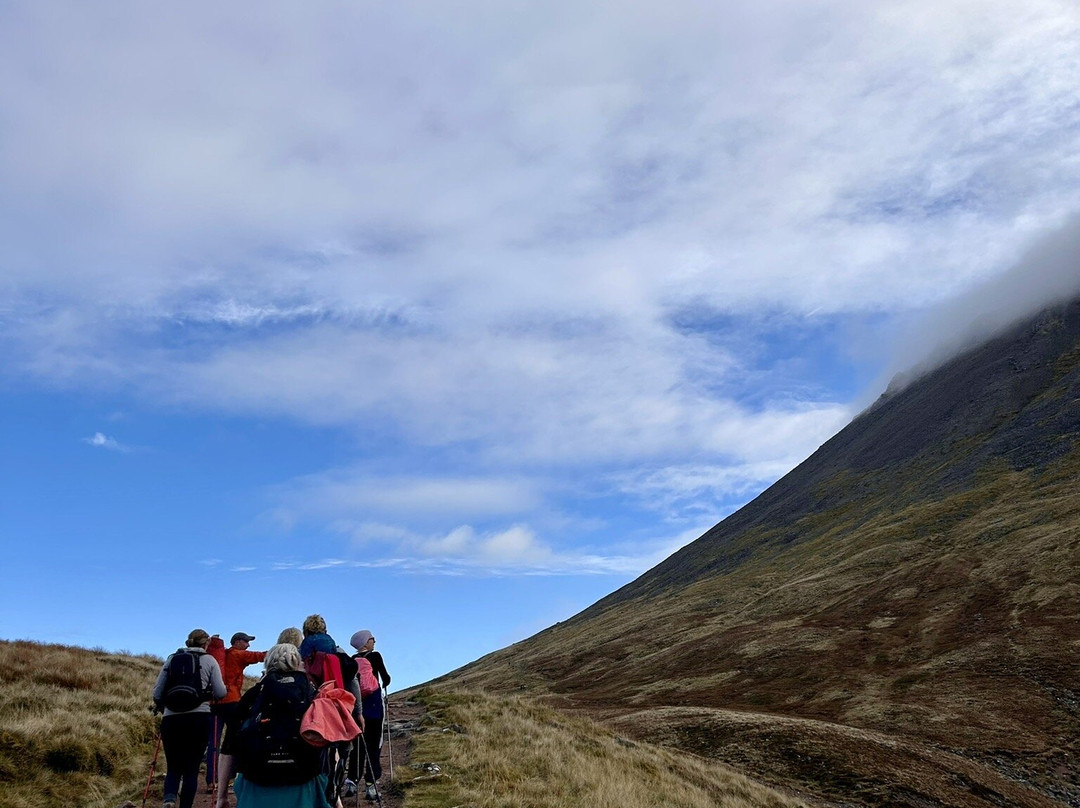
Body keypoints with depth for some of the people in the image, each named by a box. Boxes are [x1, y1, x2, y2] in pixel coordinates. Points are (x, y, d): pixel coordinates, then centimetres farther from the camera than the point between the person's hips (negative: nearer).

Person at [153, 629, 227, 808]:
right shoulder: (209, 660, 7)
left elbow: (157, 693, 12)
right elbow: (220, 692, 2)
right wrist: (208, 692, 25)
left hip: (171, 719, 2)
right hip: (198, 718, -2)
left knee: (173, 767, 13)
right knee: (191, 768, 8)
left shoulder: (171, 659, 14)